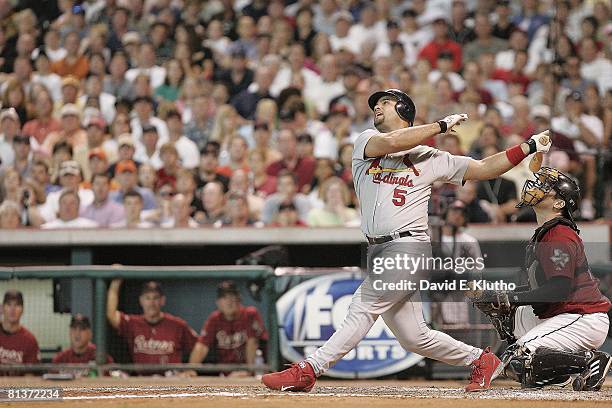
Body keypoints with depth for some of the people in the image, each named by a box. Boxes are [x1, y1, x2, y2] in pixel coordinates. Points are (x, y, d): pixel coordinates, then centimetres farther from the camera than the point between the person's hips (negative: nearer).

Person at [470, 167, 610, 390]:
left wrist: (510, 298, -24)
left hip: (585, 320, -10)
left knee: (515, 363, -17)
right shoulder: (542, 234, 16)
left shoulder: (560, 237, -16)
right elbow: (540, 286, 21)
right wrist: (501, 298, 7)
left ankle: (590, 361, -13)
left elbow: (560, 288, -26)